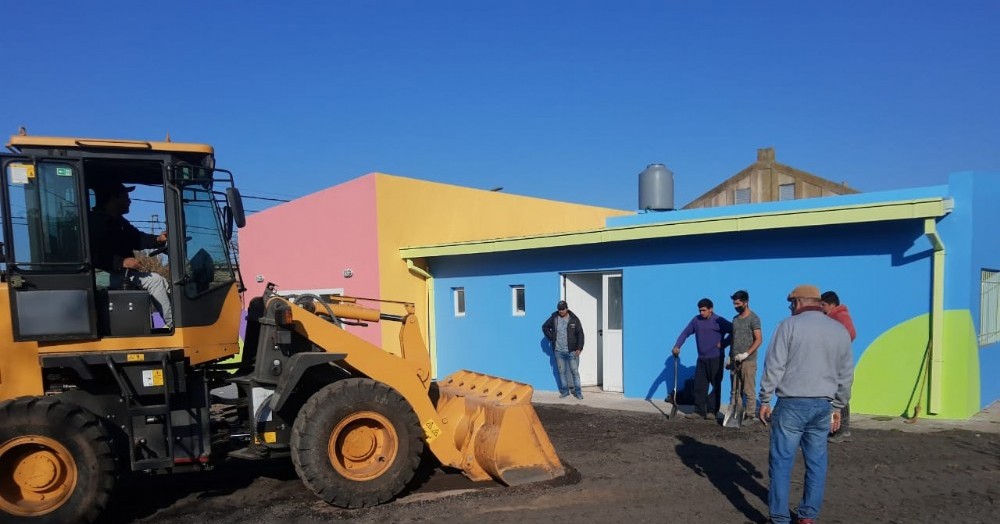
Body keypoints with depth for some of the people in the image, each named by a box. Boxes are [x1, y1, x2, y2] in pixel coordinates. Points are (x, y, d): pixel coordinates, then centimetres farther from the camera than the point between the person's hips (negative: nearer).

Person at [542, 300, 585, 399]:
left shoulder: (574, 319, -3)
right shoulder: (554, 318, 3)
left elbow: (580, 334, -3)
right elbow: (545, 327, 17)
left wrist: (579, 348, -10)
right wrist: (551, 338, 6)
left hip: (571, 351, -3)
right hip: (558, 351, 3)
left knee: (574, 371, -2)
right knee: (561, 372, 9)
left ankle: (578, 391, 6)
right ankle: (564, 391, 19)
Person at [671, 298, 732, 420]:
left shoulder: (719, 321, -8)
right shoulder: (696, 320, 7)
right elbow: (685, 332, 7)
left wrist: (723, 343, -12)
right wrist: (677, 346, -5)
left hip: (715, 359, -5)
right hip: (701, 359, 5)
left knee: (715, 385, 1)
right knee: (699, 385, 4)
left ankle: (712, 412, 7)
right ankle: (699, 411, 10)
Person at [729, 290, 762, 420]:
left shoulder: (753, 318, -6)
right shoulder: (735, 319, 15)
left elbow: (759, 339, -11)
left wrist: (746, 354, -18)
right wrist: (730, 357, 15)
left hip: (748, 361, -6)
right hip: (735, 360, 7)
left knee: (749, 391, -4)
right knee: (735, 390, 7)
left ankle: (750, 415, 1)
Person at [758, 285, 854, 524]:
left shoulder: (790, 325, -6)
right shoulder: (840, 330, 10)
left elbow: (774, 366, -10)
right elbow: (846, 374, 14)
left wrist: (765, 400, -2)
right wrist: (838, 406, 22)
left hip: (792, 404, -5)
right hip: (823, 405, 5)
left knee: (782, 461, 1)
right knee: (816, 462, 13)